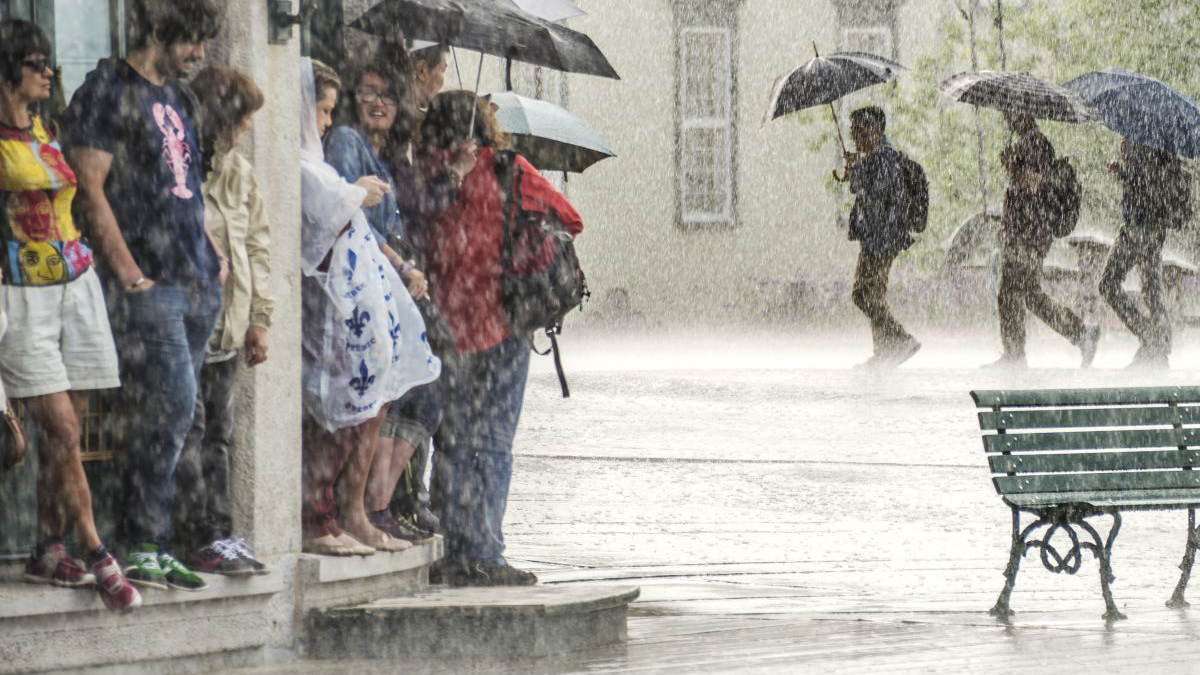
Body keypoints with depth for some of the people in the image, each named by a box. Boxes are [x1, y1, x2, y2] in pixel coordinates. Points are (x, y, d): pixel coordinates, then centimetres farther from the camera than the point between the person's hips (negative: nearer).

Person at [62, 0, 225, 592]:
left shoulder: (176, 98, 20)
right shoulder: (107, 92, -7)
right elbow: (90, 188, -12)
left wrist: (210, 253, 17)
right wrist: (128, 271, -16)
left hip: (194, 280, 8)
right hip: (146, 283, -8)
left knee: (164, 415, 7)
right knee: (171, 404, -15)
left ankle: (147, 545, 9)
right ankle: (143, 548, -11)